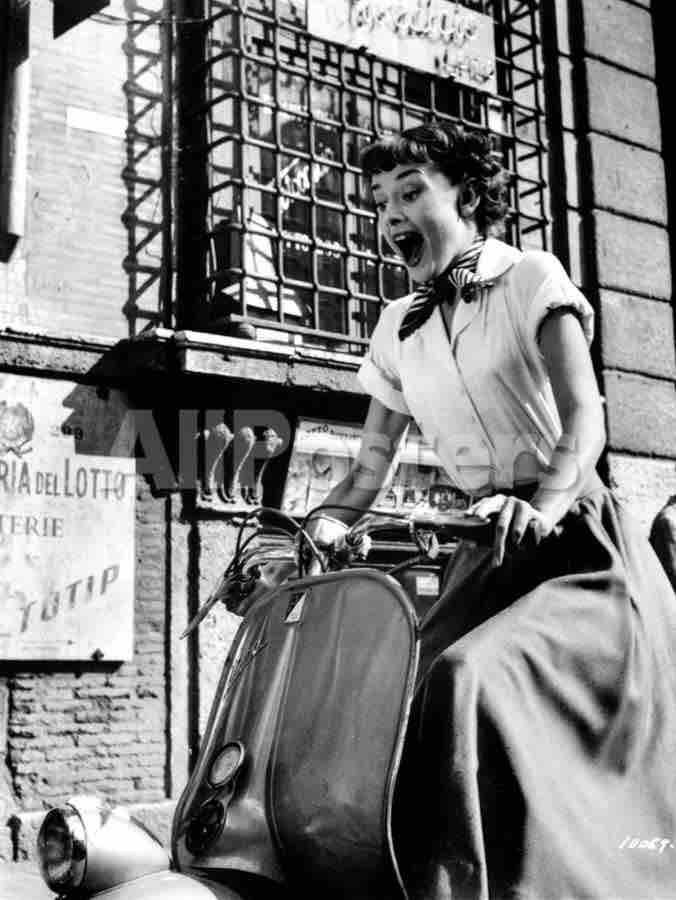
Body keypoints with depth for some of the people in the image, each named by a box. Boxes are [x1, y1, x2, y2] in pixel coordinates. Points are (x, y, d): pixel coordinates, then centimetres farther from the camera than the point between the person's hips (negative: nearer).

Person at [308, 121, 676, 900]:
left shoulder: (531, 279, -1)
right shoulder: (398, 327, 14)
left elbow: (585, 422, -14)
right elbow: (370, 466, 13)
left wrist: (543, 506, -33)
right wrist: (312, 534, -6)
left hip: (574, 541, -5)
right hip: (486, 552, 5)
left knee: (466, 682, -29)